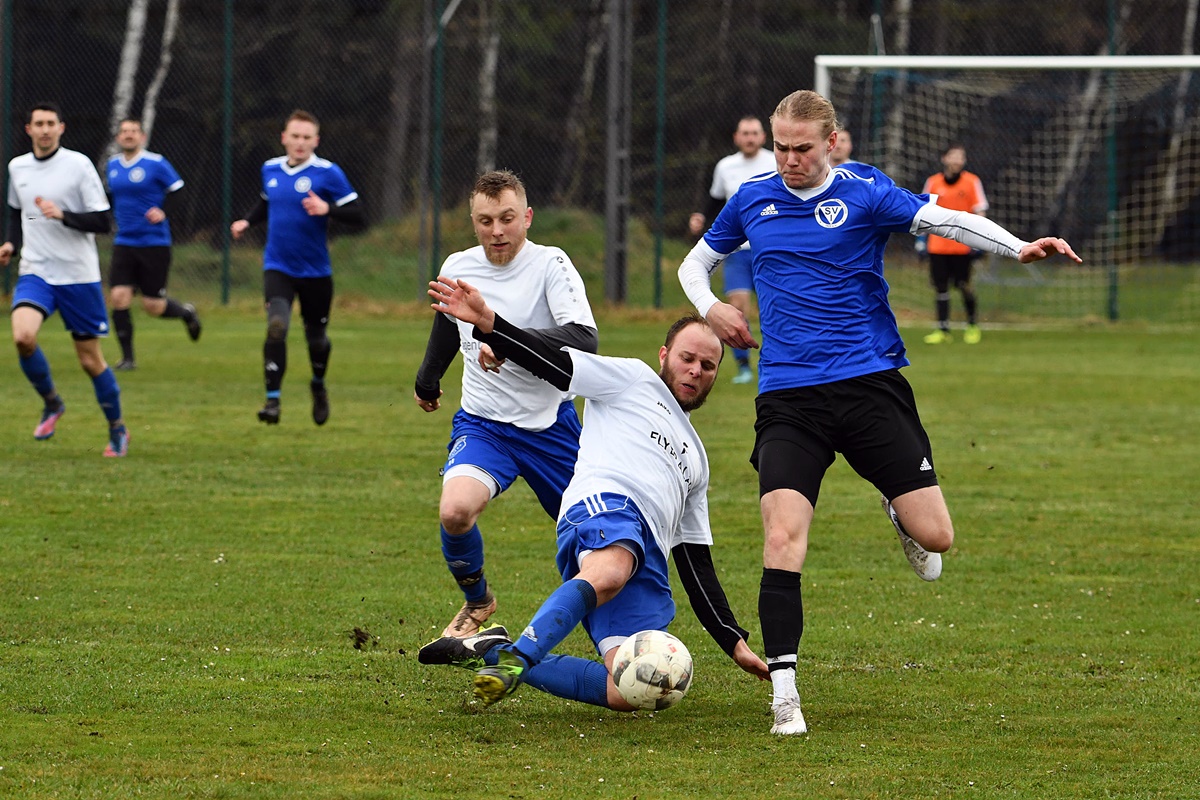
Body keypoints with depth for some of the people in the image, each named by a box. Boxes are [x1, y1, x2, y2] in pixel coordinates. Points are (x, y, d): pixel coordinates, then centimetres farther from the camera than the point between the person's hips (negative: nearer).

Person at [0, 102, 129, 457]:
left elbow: (102, 222, -8)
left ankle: (117, 429, 23)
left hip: (78, 276, -3)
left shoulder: (78, 164, -7)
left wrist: (62, 215, -22)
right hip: (35, 272, 3)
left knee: (90, 359, 3)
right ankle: (51, 404, 1)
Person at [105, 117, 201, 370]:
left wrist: (164, 212, -23)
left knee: (153, 306, -2)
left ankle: (186, 312, 32)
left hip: (154, 244, -4)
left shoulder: (156, 164, -8)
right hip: (124, 243, 4)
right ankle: (127, 357, -1)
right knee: (118, 297, -11)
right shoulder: (112, 166, 9)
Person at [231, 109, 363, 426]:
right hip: (278, 267, 1)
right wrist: (247, 221, 9)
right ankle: (272, 400, -21)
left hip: (315, 271, -1)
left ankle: (318, 385, 45)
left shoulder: (328, 173, -11)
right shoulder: (271, 169, 4)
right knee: (276, 325, -22)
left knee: (316, 337, 13)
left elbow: (358, 216, -14)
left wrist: (327, 209, -30)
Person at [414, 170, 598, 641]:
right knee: (455, 510, -26)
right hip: (482, 423, 1)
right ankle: (477, 602, 3)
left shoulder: (550, 264, -14)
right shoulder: (456, 270, -1)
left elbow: (584, 340, -29)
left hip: (551, 425, -1)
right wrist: (427, 380, 38)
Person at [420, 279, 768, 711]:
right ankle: (516, 656, -48)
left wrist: (735, 643, 28)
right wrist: (487, 323, -10)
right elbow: (555, 362, 8)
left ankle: (498, 654, -11)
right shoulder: (633, 379, 23)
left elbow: (698, 565, 37)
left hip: (648, 556, 6)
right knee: (607, 577, -45)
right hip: (604, 503, -6)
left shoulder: (696, 459, 39)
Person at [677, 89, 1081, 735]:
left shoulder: (864, 197, -1)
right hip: (787, 399, 1)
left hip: (871, 384, -1)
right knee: (783, 534, -19)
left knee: (934, 536, -5)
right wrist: (710, 308, 3)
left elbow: (948, 221, -15)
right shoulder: (752, 201, 10)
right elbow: (696, 263, 26)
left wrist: (1019, 248, -32)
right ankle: (783, 692, -14)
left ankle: (898, 512, 34)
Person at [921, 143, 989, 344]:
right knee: (940, 287, 1)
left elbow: (979, 212, -1)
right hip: (937, 244, 2)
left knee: (964, 286, 1)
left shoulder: (972, 182, -1)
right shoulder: (933, 182, 5)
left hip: (962, 246, -2)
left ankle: (973, 326, 20)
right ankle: (943, 330, 7)